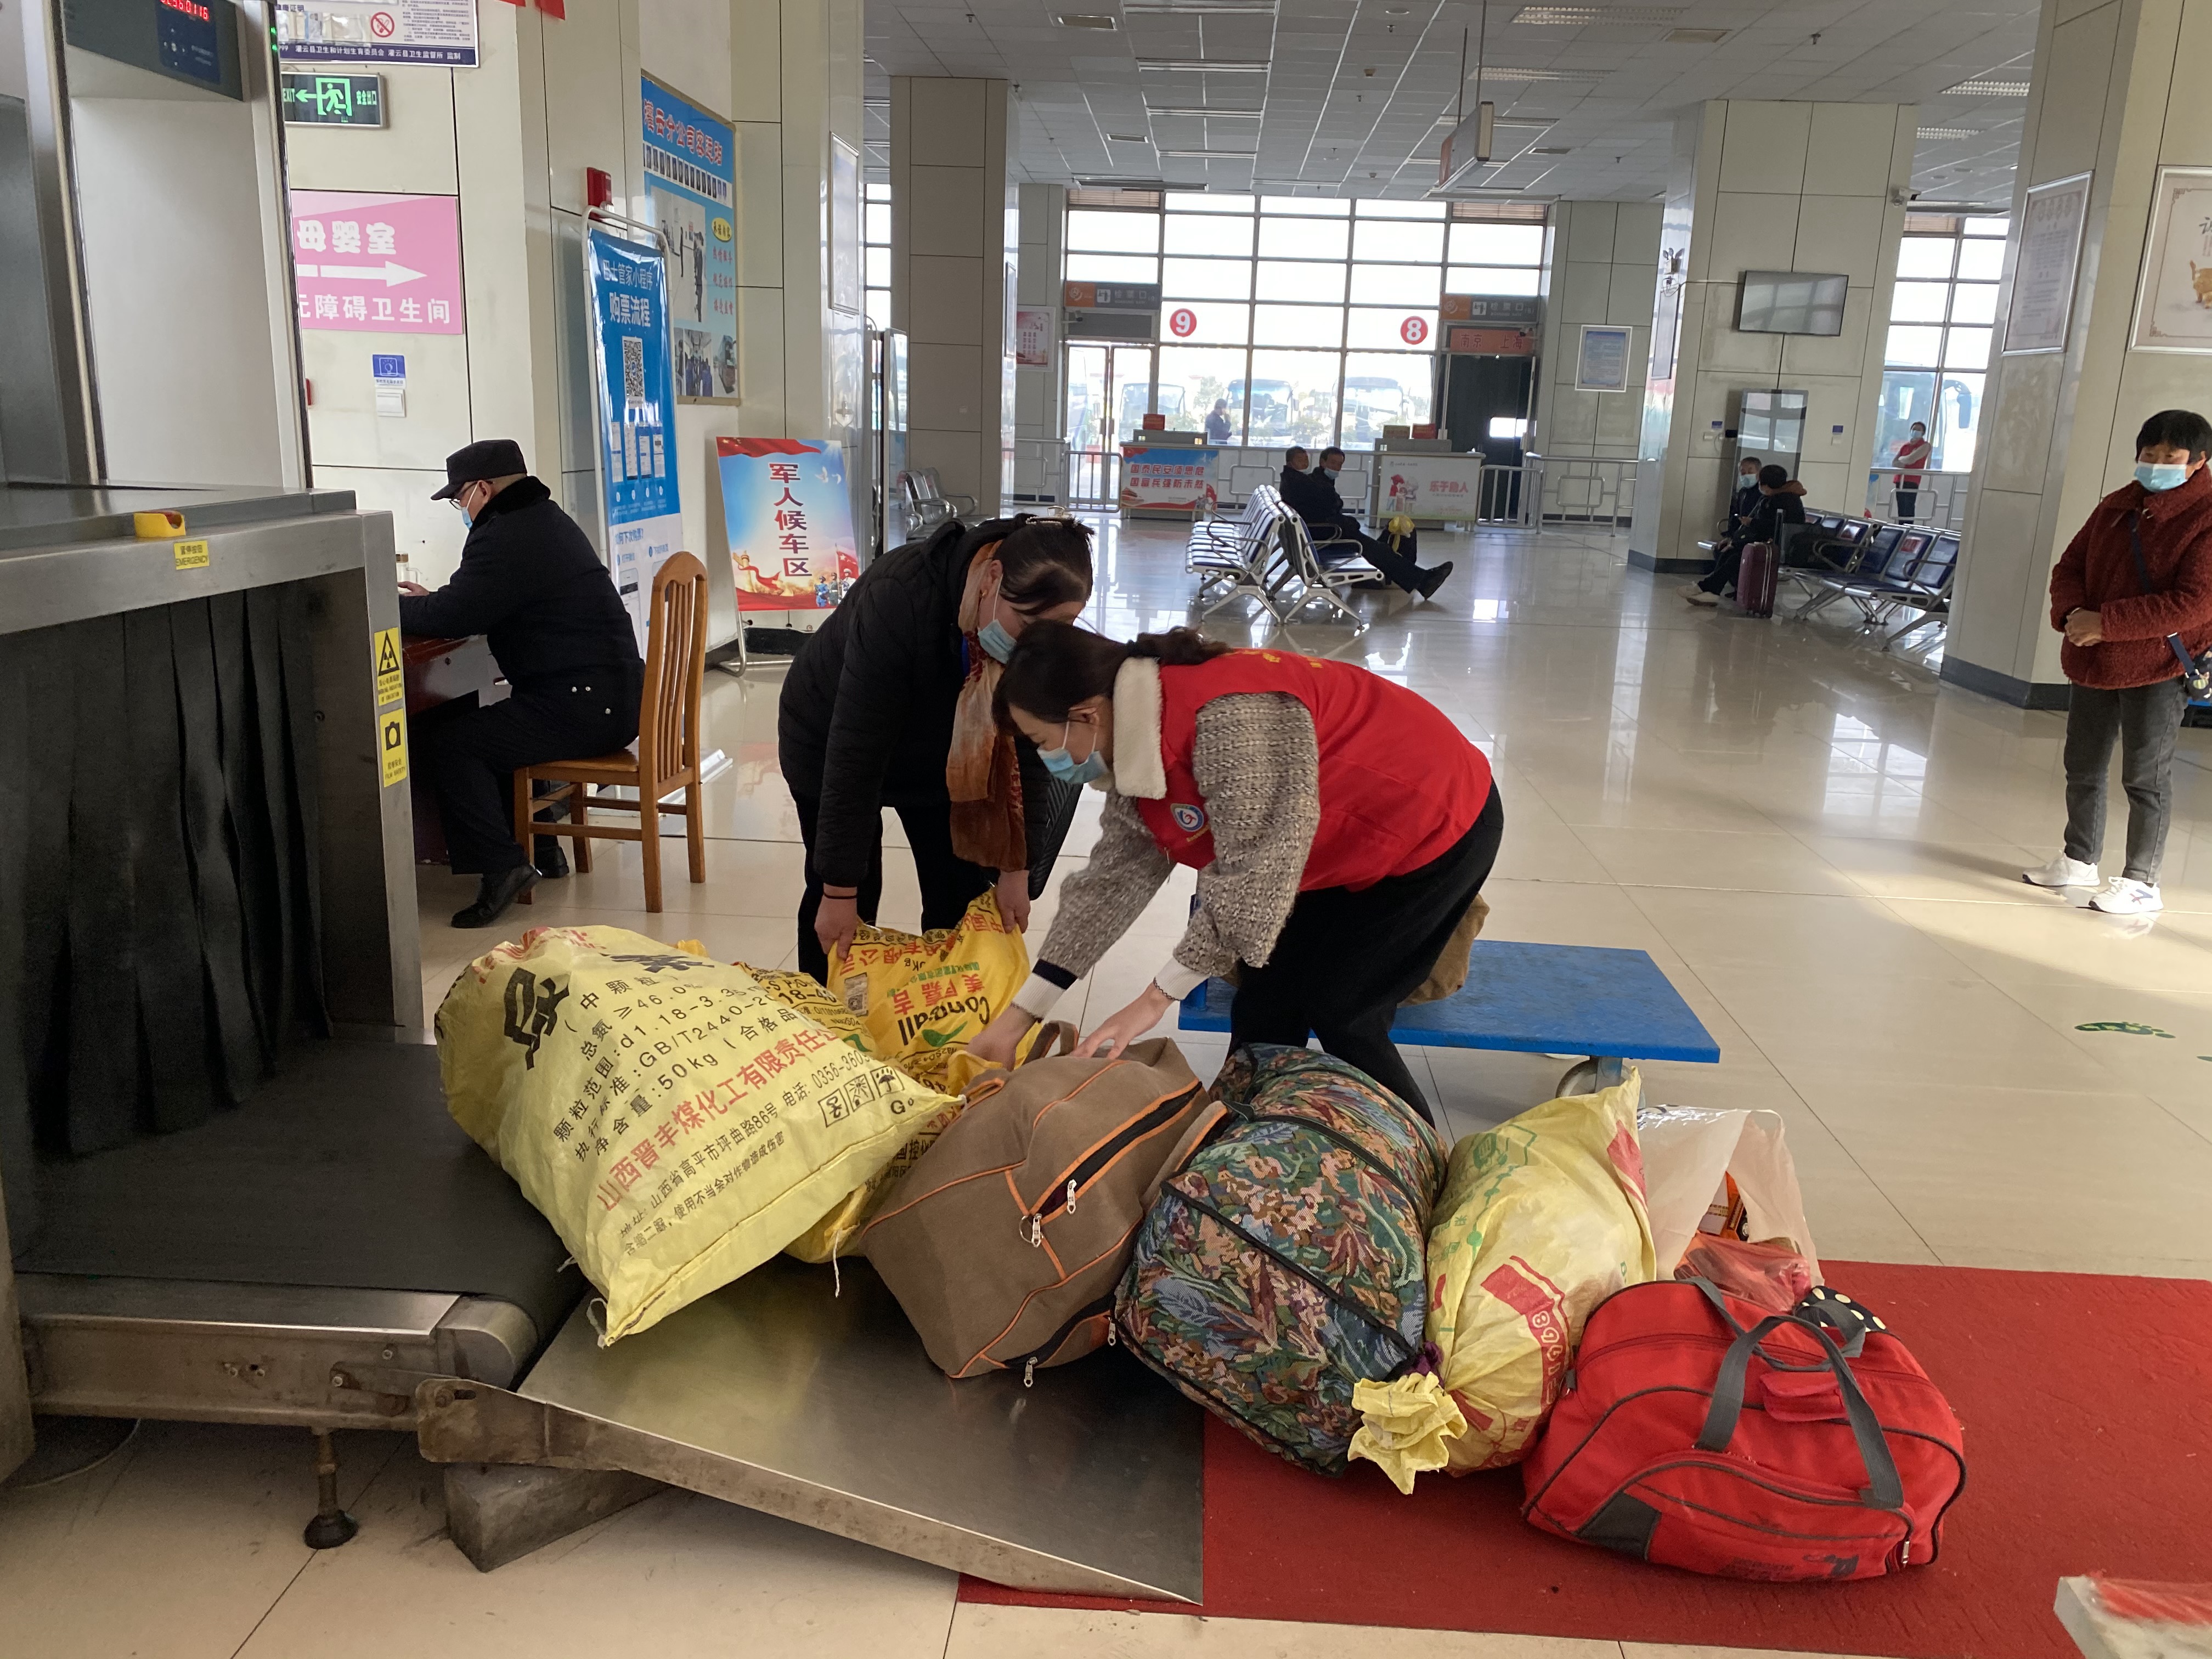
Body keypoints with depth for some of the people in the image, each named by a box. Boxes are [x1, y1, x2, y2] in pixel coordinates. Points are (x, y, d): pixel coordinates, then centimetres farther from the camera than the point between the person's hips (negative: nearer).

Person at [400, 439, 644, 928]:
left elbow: (448, 620, -17)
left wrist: (391, 605, 1)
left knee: (438, 740, -10)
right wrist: (432, 600, 20)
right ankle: (538, 845, 27)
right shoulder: (547, 519, 18)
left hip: (581, 708, -10)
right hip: (616, 696, 10)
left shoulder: (505, 539, -15)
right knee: (479, 723, 27)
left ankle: (502, 865, -10)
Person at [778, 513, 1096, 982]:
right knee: (844, 901, -1)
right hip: (830, 743, -4)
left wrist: (1015, 868, -10)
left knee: (964, 891, 1)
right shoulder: (900, 597, -41)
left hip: (939, 749, 4)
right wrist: (840, 888, -32)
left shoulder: (1045, 632, -25)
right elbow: (853, 753, -37)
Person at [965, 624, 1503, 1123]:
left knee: (1337, 1011, -7)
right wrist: (1021, 1014, -3)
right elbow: (1114, 879, -2)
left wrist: (1156, 998, -28)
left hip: (1436, 824, -8)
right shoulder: (1135, 750, -6)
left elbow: (1253, 876, -35)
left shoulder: (1229, 718, -37)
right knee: (1267, 1000, 6)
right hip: (1352, 847, 9)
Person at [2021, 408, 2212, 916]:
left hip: (2158, 669, -7)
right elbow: (2070, 566, 10)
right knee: (2083, 769, 16)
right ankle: (2079, 861, 32)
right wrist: (2071, 614, -12)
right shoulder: (2117, 506, 8)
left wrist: (2105, 622, -23)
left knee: (2144, 778, 0)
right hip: (2094, 664, 7)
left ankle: (2140, 882, 11)